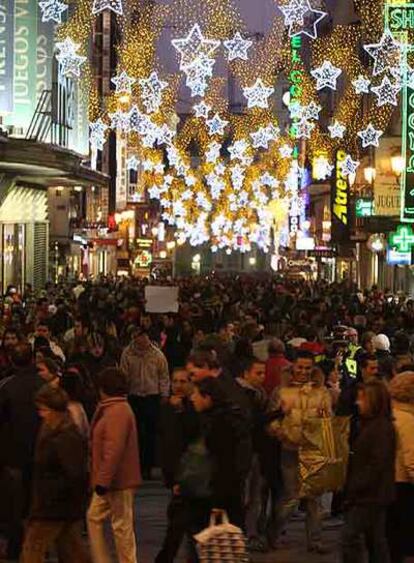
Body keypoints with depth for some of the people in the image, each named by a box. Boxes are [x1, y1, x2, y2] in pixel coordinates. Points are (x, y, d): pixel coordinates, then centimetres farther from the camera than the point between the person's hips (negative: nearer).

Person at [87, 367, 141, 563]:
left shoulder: (117, 412, -20)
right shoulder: (112, 409, 14)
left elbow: (114, 450, -26)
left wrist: (103, 480, -24)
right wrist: (101, 479, 21)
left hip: (118, 481, -10)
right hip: (110, 481, 10)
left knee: (122, 525, -1)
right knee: (94, 517, 15)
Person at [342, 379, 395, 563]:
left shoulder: (382, 427, -16)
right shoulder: (370, 424, 15)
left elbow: (377, 465, -21)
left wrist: (355, 489, -19)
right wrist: (351, 489, 12)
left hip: (370, 496, -10)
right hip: (368, 495, 10)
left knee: (350, 538, -11)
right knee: (376, 541, 13)